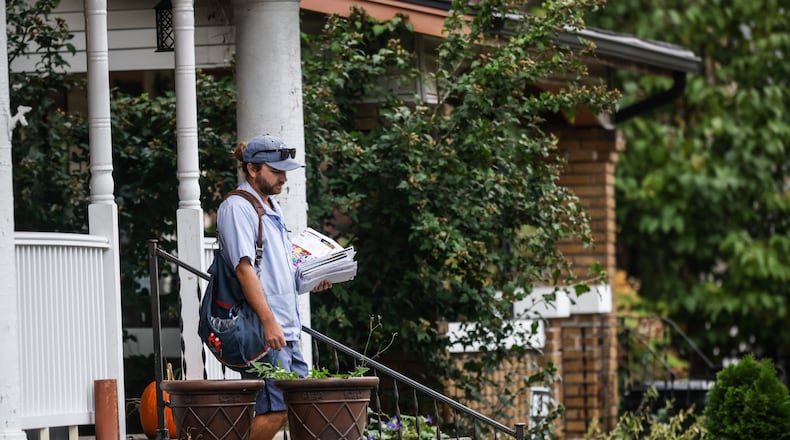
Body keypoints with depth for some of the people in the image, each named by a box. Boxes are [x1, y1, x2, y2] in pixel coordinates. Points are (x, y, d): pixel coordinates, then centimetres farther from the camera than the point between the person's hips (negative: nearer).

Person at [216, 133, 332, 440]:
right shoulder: (237, 208, -9)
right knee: (276, 411, -14)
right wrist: (269, 321, -23)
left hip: (286, 330, 10)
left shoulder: (272, 208, 21)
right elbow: (244, 268, -17)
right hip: (262, 333, -10)